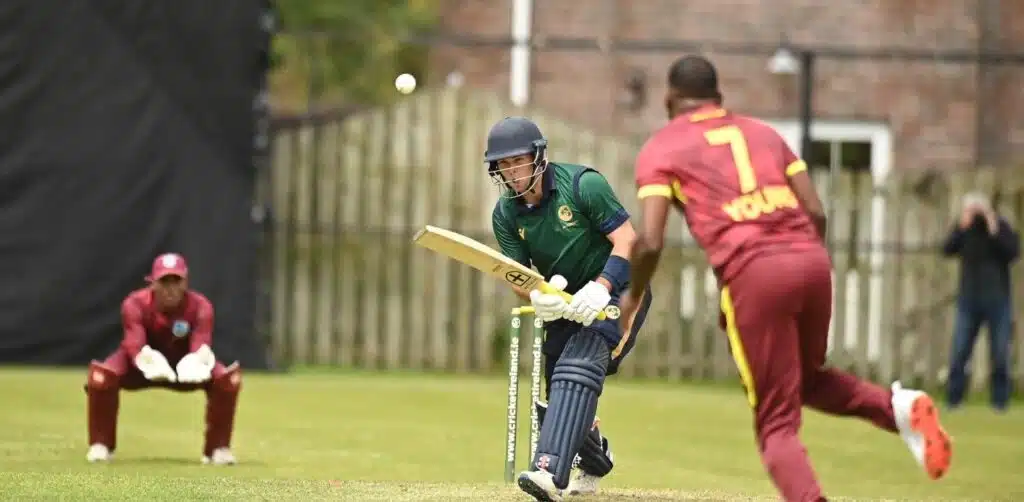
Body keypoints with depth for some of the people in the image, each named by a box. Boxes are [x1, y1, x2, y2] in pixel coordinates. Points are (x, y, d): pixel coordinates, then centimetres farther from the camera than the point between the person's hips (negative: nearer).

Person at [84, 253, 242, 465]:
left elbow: (202, 346, -35)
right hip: (145, 366, -1)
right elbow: (134, 345, -39)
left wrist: (195, 365, -60)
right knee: (101, 376, -31)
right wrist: (150, 362, -62)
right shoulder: (135, 304, -26)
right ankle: (100, 446, -10)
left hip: (184, 366, 1)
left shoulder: (200, 306, -23)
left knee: (227, 379, -25)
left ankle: (218, 448, -5)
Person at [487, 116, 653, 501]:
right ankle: (592, 467, 43)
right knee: (560, 393, 11)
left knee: (578, 366, -29)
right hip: (564, 303, 7)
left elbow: (627, 242, -21)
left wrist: (600, 288, -35)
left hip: (616, 289, -7)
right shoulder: (506, 214, -4)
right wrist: (536, 298, -31)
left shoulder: (583, 184, -20)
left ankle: (551, 471, -46)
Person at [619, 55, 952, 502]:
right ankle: (898, 405, 1)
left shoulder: (660, 149, 11)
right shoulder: (763, 133, 25)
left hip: (751, 273, -5)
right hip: (811, 259, 5)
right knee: (807, 378, 29)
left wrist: (632, 296, 15)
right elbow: (816, 212, 16)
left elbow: (650, 242, -1)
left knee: (776, 425, 4)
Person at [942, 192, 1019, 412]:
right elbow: (947, 250, -11)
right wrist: (962, 228, -20)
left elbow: (1014, 252, -15)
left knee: (1000, 355, 0)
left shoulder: (1001, 226, -3)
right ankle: (953, 400, 5)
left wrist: (994, 231, -21)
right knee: (958, 353, -1)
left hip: (997, 300, -2)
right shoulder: (963, 227, 2)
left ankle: (1000, 400, 7)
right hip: (969, 299, 2)